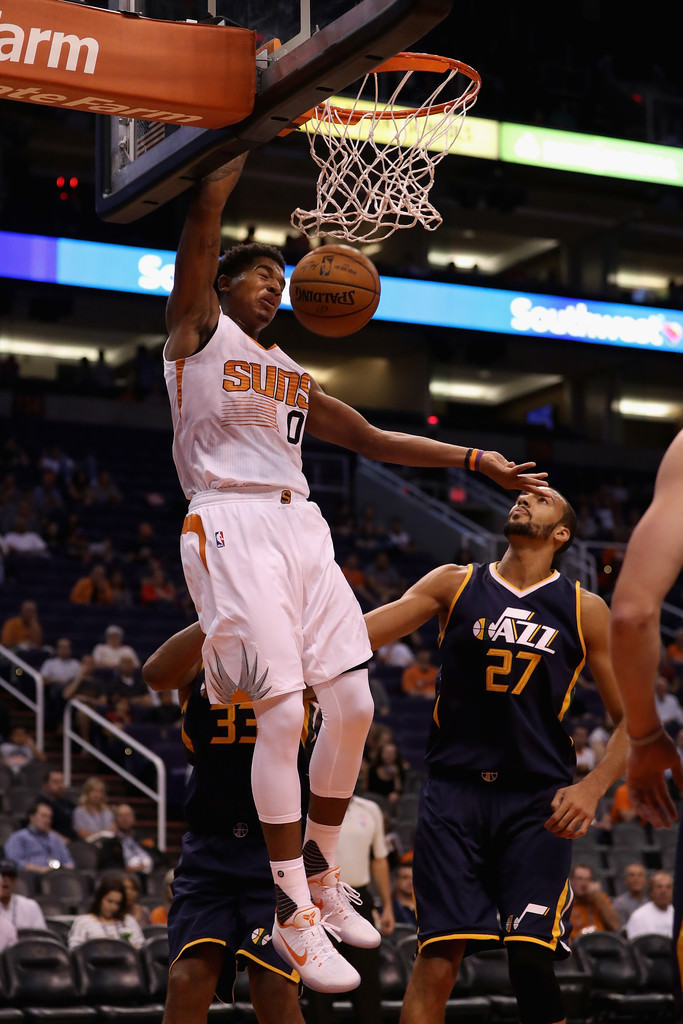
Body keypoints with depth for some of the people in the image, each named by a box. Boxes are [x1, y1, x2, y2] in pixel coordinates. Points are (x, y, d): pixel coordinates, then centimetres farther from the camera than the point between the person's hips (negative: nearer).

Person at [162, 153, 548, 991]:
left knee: (352, 707, 1)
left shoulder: (292, 378, 26)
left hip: (301, 528, 7)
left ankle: (320, 877, 20)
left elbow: (375, 440, 29)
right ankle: (293, 918, -8)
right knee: (282, 712, -15)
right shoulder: (198, 326, 7)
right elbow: (206, 208, -5)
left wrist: (474, 459, 22)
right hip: (232, 527, -7)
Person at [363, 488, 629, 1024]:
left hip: (538, 801, 0)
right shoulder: (454, 584, 8)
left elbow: (633, 718, 6)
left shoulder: (585, 610, 6)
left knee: (532, 960, -9)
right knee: (438, 960, -9)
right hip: (455, 786, 0)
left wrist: (592, 787, -9)